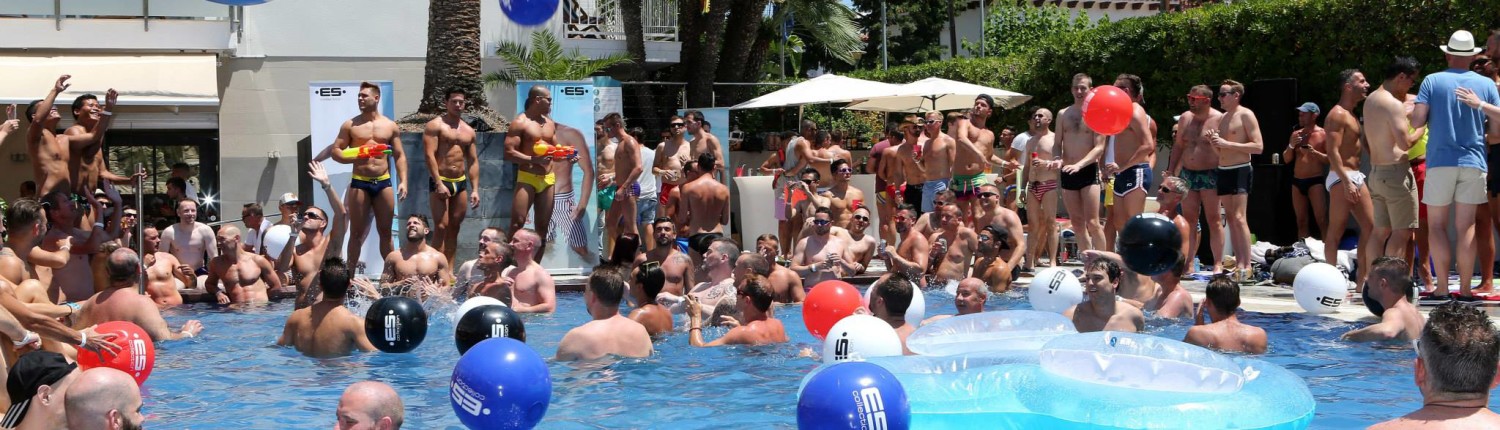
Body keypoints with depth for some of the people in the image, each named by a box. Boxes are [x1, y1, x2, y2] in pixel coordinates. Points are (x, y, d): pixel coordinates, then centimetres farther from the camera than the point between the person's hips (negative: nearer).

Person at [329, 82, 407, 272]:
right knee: (356, 233, 0)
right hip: (359, 183, -1)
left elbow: (399, 156, 9)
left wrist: (403, 182, -3)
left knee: (385, 232, 6)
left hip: (383, 183, 1)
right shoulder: (350, 125, 4)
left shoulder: (390, 126, 8)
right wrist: (354, 157, -17)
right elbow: (335, 151, 3)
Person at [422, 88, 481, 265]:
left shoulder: (468, 131, 15)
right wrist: (439, 184, -19)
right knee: (441, 227, -12)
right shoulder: (435, 126, -3)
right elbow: (429, 155, -12)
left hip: (461, 183, 6)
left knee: (454, 227, 6)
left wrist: (475, 189, 8)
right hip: (441, 181, -6)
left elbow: (473, 161, 16)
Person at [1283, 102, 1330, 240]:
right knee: (1301, 221, 7)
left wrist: (1314, 152, -21)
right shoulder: (1296, 134, 13)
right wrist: (1291, 145, -5)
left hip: (1315, 181, -6)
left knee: (1321, 220, -14)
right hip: (1297, 182, 6)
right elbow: (1286, 159, 13)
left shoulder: (1323, 134, -3)